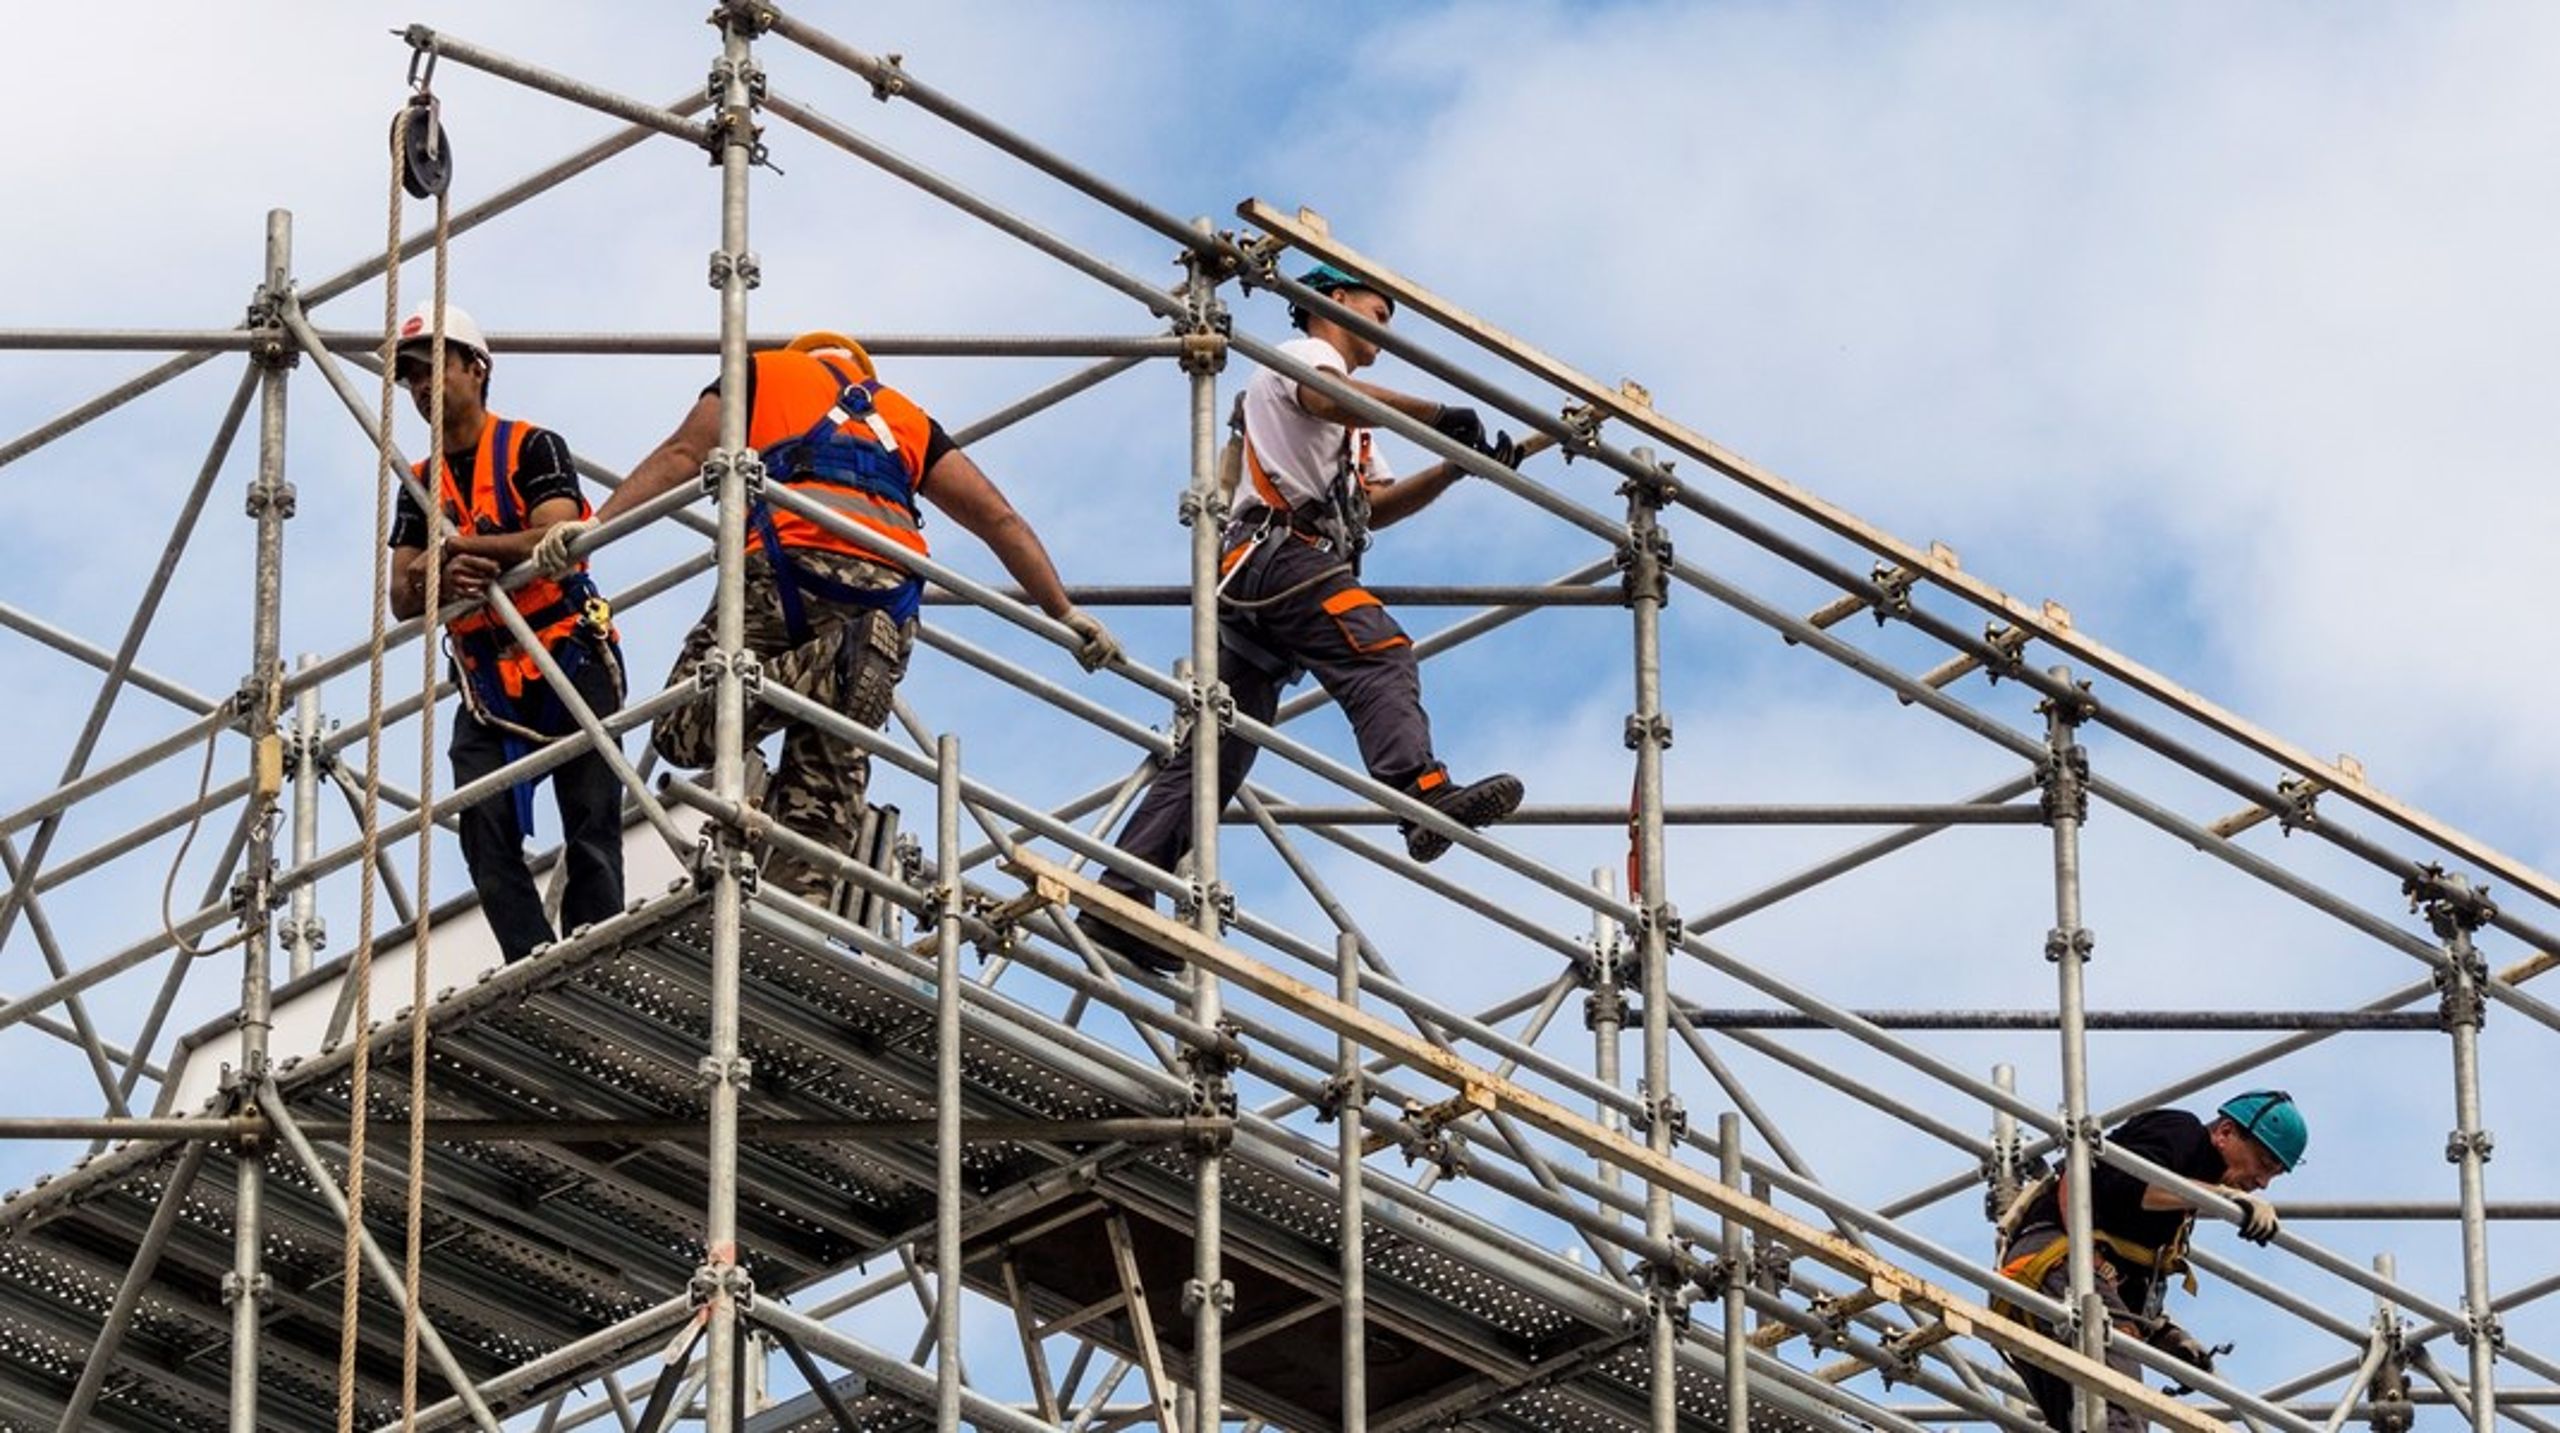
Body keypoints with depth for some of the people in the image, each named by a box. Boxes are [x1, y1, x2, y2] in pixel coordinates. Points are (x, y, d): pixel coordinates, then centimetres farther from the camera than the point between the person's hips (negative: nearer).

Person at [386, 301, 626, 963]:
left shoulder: (533, 449, 0)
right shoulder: (421, 484, 15)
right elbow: (403, 600, 6)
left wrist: (457, 545, -21)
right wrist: (443, 577, -16)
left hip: (570, 661, -5)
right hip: (486, 678, 5)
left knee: (591, 830, -7)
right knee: (485, 828, -11)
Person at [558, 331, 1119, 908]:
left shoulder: (764, 373, 29)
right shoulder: (905, 417, 36)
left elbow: (683, 454, 13)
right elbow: (998, 519, 27)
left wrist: (596, 525, 6)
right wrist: (1065, 613, 27)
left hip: (791, 561, -3)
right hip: (890, 589, 3)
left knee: (684, 730, -4)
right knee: (825, 787, 5)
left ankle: (820, 669, -28)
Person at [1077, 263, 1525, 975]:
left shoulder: (1350, 429, 40)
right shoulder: (1306, 355, 10)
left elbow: (1377, 504, 27)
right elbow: (1328, 397, -15)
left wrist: (1457, 466, 15)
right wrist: (1438, 415, -19)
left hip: (1246, 572, 10)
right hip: (1283, 549, -10)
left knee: (1215, 753, 4)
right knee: (1380, 658, -29)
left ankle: (1118, 904, -2)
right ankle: (1425, 794, -53)